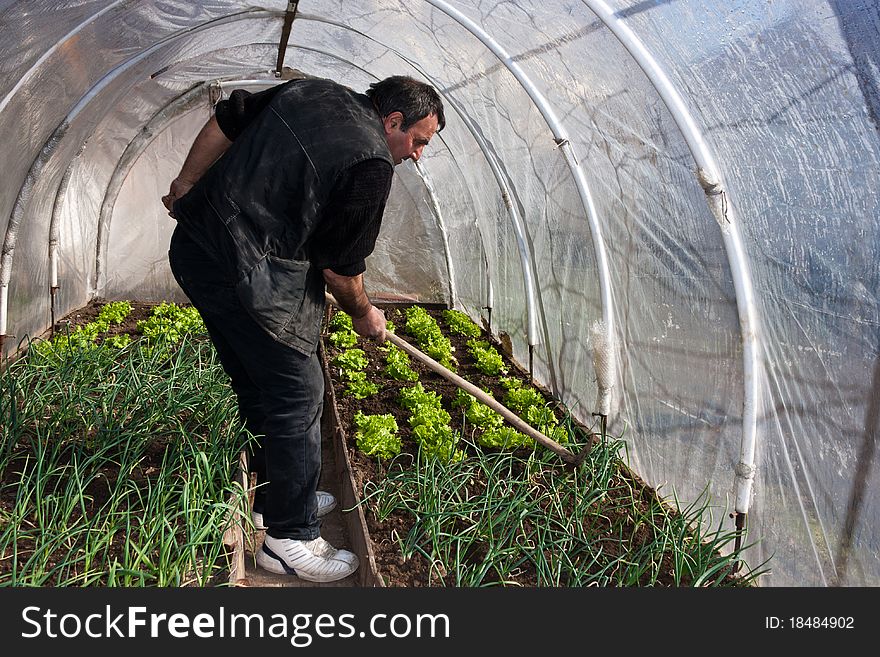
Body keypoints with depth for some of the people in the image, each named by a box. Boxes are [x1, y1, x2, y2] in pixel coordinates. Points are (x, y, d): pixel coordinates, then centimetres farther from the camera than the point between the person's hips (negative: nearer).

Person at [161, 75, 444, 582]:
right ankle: (291, 539, 12)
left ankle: (275, 498, 35)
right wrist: (364, 314, 11)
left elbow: (225, 120, 15)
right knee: (297, 396, 0)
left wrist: (186, 185, 23)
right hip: (250, 279, -10)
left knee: (258, 386, 20)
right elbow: (340, 267, -7)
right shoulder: (371, 165, -12)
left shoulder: (310, 90, 12)